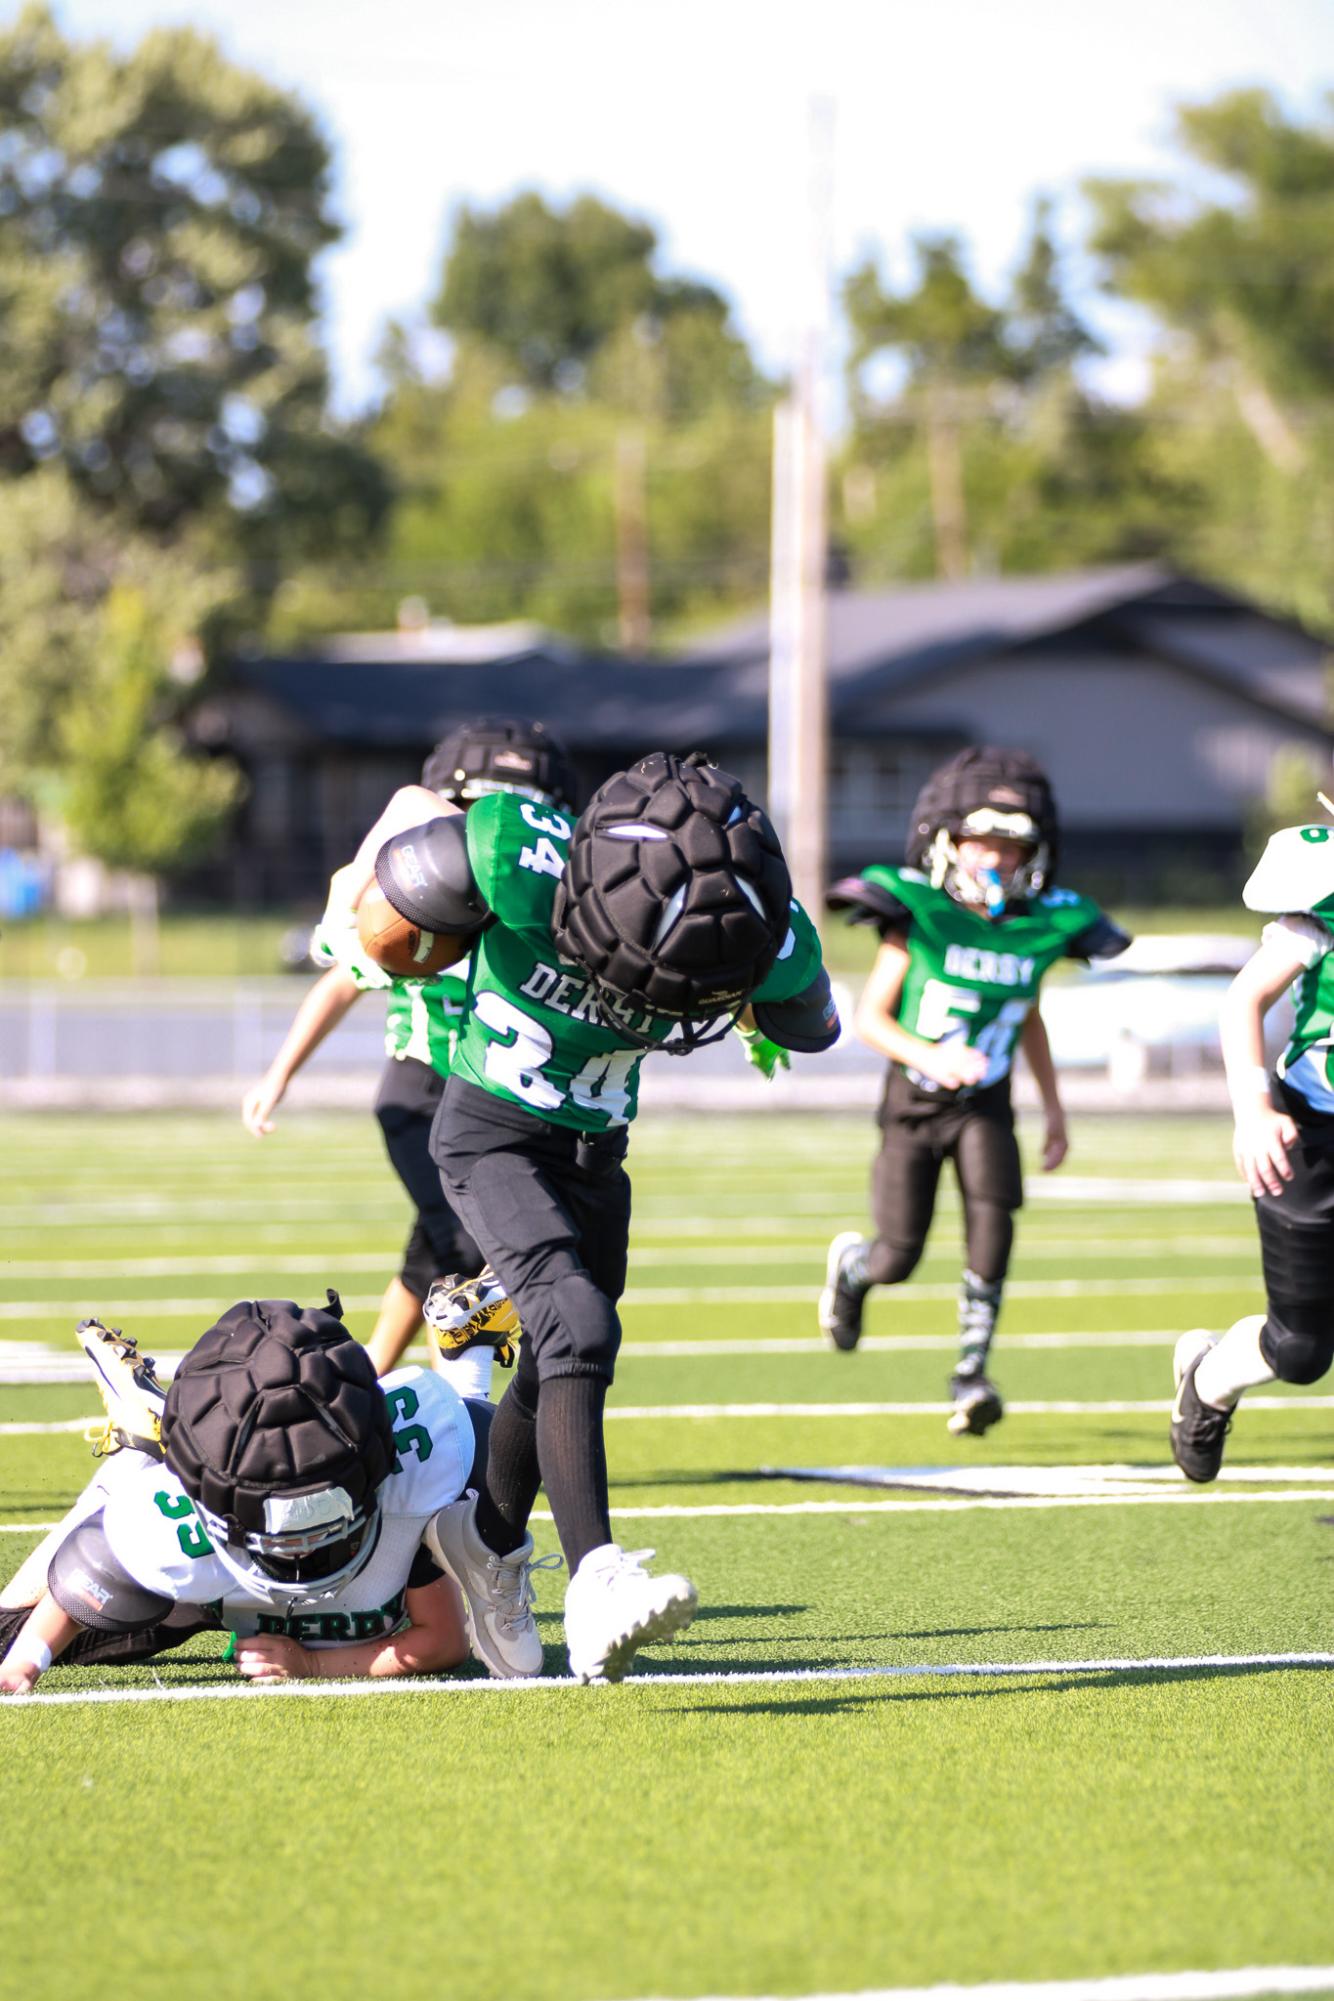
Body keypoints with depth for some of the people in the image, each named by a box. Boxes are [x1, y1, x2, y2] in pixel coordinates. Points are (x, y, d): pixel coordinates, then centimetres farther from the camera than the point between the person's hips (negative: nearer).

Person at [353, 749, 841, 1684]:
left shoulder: (769, 947, -25)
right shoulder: (522, 865, -37)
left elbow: (811, 1025, 1)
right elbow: (414, 812, -15)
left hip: (594, 1149, 5)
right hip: (494, 1136, -5)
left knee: (557, 1366, 17)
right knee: (577, 1327, -25)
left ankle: (490, 1542, 43)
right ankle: (596, 1584, -35)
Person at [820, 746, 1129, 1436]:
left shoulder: (1037, 927, -3)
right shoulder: (918, 914, -15)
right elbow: (870, 1016, -13)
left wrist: (1053, 1107, 17)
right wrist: (929, 1057, -30)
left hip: (984, 1103, 2)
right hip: (914, 1097, -2)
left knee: (992, 1217, -22)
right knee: (898, 1260, -2)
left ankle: (972, 1373, -13)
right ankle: (851, 1263, 37)